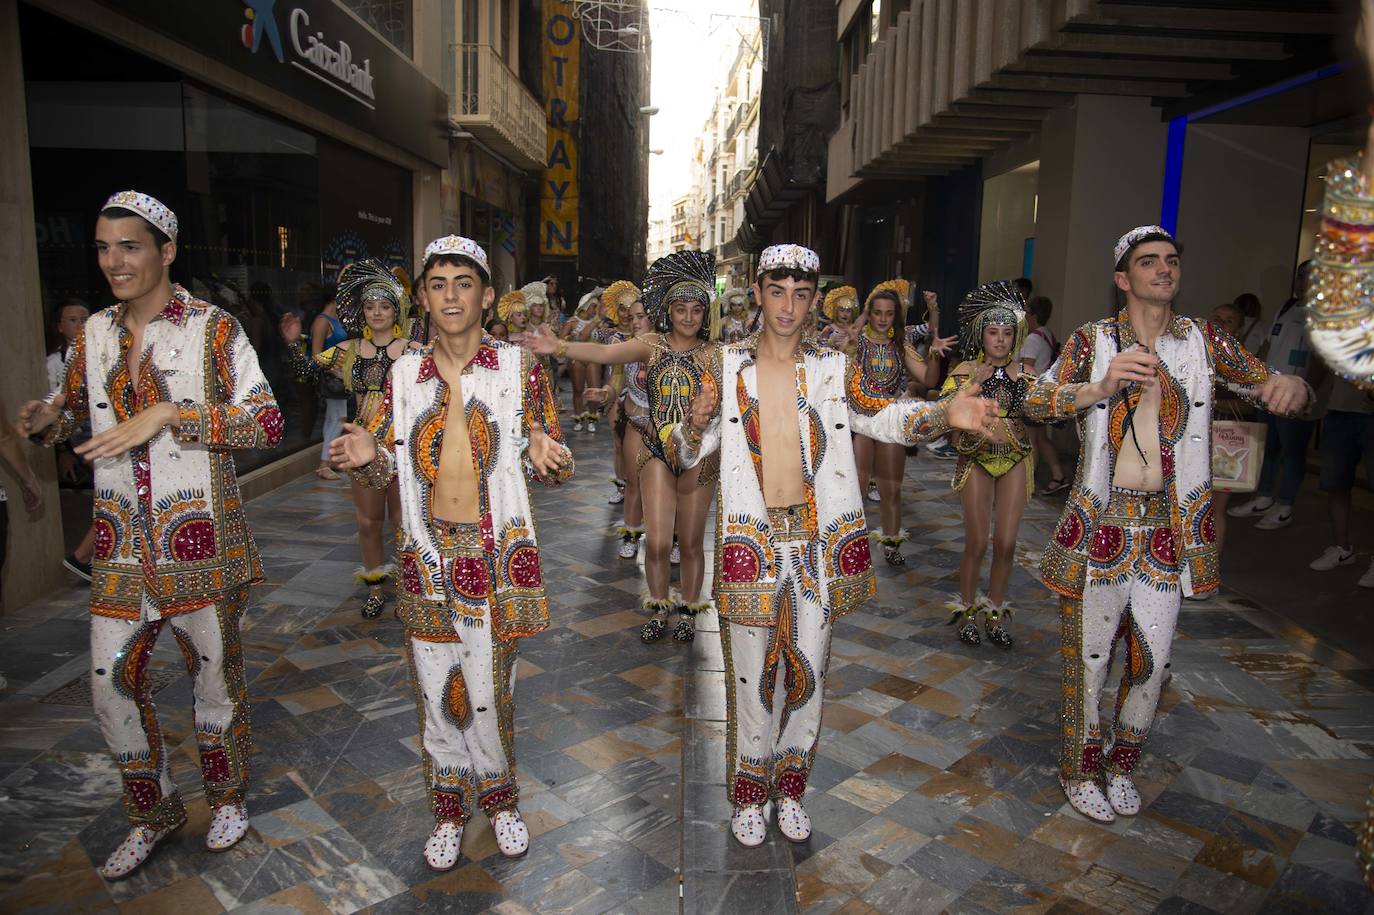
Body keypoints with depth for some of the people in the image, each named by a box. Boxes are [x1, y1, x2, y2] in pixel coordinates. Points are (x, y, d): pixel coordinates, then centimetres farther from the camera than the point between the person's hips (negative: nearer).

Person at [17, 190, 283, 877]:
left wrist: (167, 415, -23)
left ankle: (227, 796, 35)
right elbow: (77, 405, 23)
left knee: (214, 676, 10)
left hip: (199, 542, -5)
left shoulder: (212, 328, -8)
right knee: (112, 686, 10)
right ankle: (154, 813, 33)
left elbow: (267, 423, -15)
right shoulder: (95, 332, 8)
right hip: (121, 547, 5)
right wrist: (49, 415, -1)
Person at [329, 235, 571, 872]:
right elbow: (389, 471, 9)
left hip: (497, 554, -2)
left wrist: (545, 457, -22)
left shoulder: (519, 367, -2)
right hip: (428, 555, 2)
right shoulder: (404, 373, 5)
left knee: (489, 689, 6)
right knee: (435, 690, 11)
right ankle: (448, 809, 34)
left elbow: (551, 467, 2)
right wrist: (366, 457, -13)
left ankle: (499, 799, 33)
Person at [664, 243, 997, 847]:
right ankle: (748, 796, 29)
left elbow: (881, 416, -5)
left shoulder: (834, 367, 5)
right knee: (752, 673, 7)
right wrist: (694, 426, -26)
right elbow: (684, 454, -3)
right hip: (752, 542, -2)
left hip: (818, 543, 2)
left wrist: (944, 413, -22)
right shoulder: (727, 366, -1)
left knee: (807, 672, 13)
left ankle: (790, 788, 35)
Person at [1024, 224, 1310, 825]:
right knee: (1089, 653, 6)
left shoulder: (1204, 341, 6)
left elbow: (1267, 387, 5)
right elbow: (1035, 402, -12)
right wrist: (1100, 388, -29)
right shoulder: (1093, 340, -2)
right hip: (1101, 522, -3)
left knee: (1152, 657, 11)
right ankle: (1080, 770, 26)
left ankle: (1122, 764, 34)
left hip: (1167, 527, 3)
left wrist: (1290, 386, -20)